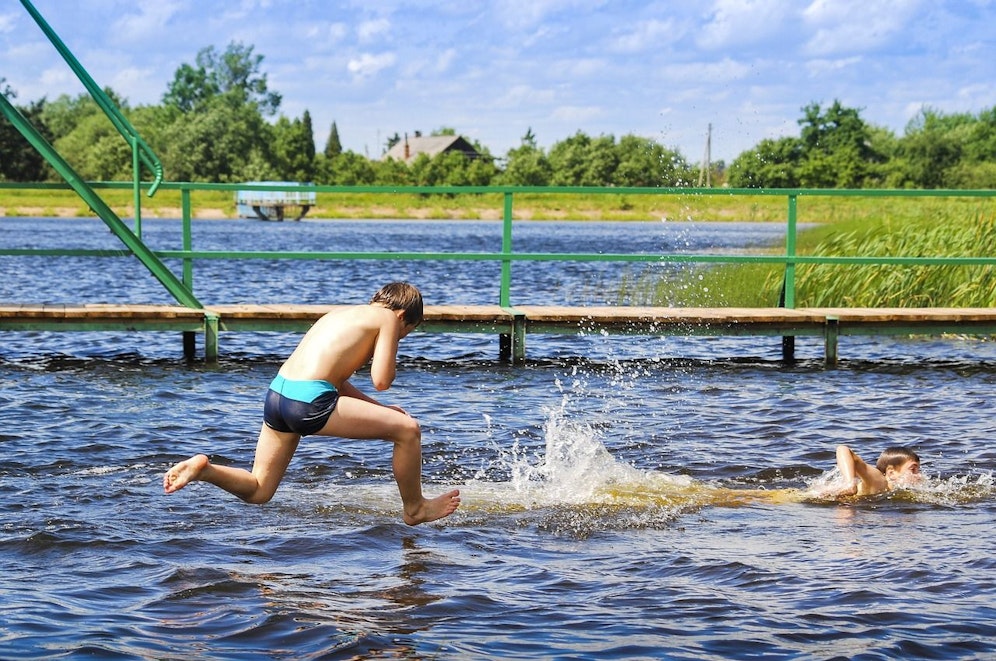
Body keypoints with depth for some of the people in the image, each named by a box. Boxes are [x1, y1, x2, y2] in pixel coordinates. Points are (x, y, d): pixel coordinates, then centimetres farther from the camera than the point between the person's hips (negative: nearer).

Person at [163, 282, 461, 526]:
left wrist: (380, 409, 31)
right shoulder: (387, 318, 6)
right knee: (408, 429, 4)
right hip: (310, 402, -8)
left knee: (258, 492, 21)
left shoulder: (341, 314, 28)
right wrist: (387, 358, 18)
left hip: (277, 394, 8)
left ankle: (203, 469, -1)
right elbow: (381, 381, -4)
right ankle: (415, 509, 19)